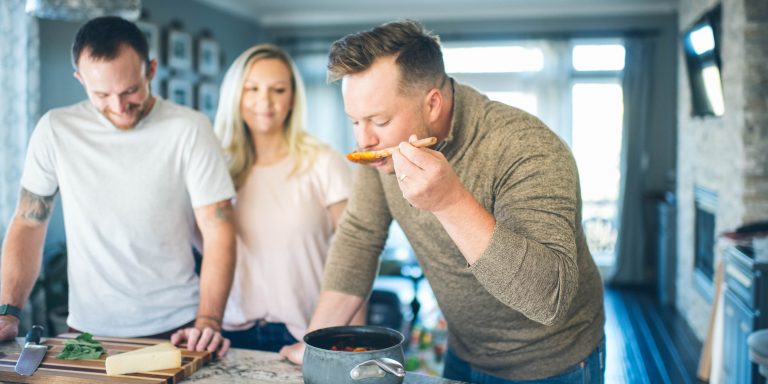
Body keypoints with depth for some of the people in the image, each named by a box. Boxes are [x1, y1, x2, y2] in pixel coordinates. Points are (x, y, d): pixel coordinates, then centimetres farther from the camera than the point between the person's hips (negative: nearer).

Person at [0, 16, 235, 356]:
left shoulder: (189, 129, -7)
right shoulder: (55, 130, 0)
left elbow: (218, 229, -8)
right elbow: (28, 224, 7)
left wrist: (208, 321, -18)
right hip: (87, 329, 3)